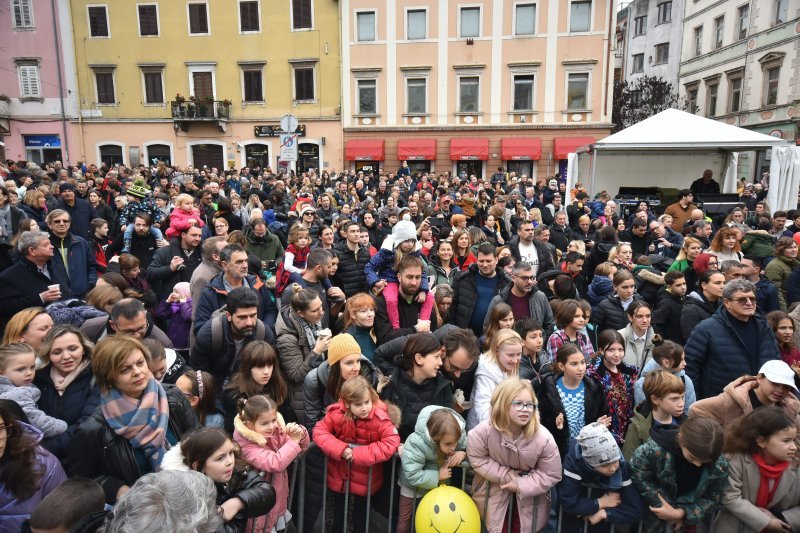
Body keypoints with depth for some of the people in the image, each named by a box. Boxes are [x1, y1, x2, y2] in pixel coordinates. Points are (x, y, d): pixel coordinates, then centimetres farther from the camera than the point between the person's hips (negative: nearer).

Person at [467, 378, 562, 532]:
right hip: (494, 488, 0)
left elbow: (551, 475, -18)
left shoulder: (544, 438, -30)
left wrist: (521, 485, -23)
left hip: (530, 492, 0)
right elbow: (478, 460, -16)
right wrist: (506, 475, -23)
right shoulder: (483, 431, -30)